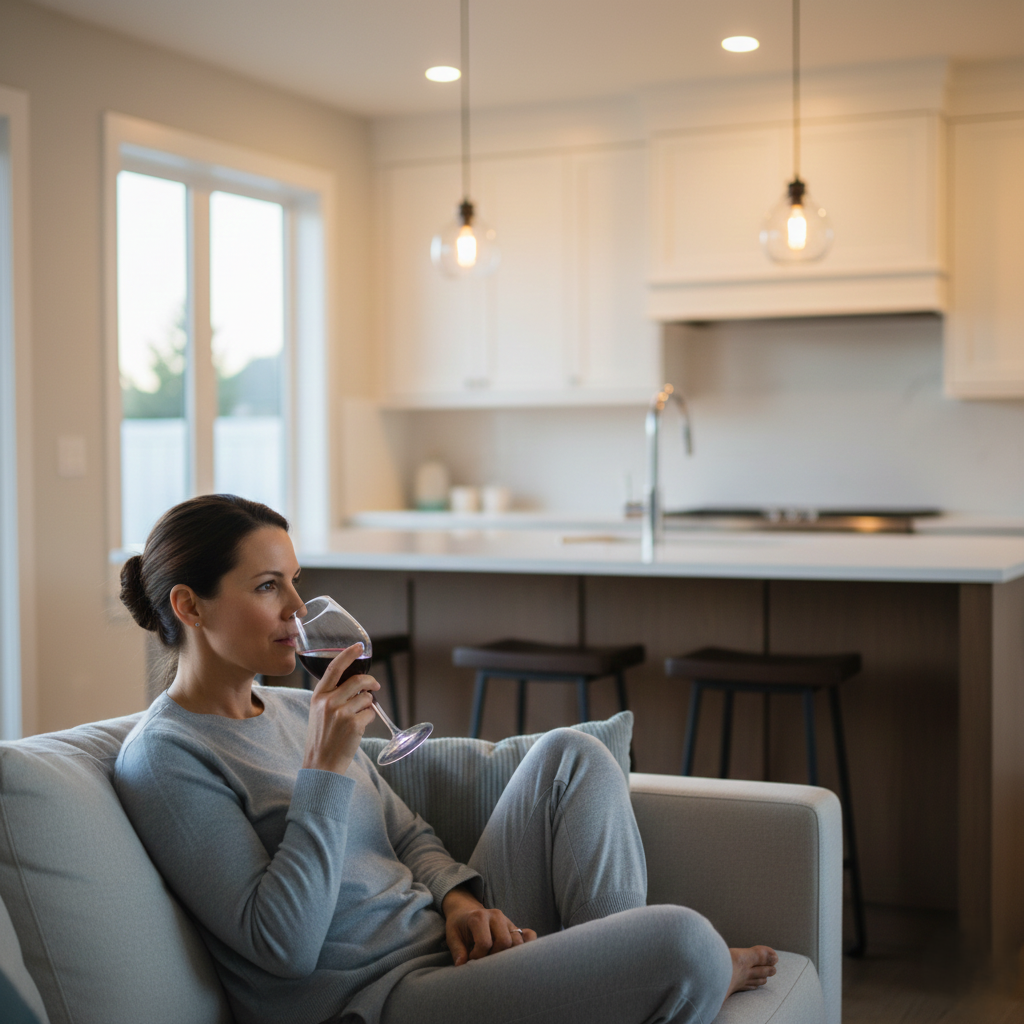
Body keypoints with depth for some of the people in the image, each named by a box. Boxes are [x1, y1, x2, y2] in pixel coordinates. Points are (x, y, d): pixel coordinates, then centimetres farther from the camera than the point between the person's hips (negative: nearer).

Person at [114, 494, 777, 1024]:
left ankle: (628, 970, 2)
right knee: (684, 944, -24)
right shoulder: (166, 757, -12)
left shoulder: (295, 710, 15)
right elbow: (283, 947, -20)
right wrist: (325, 767, -23)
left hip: (453, 946, 9)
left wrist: (458, 896, -1)